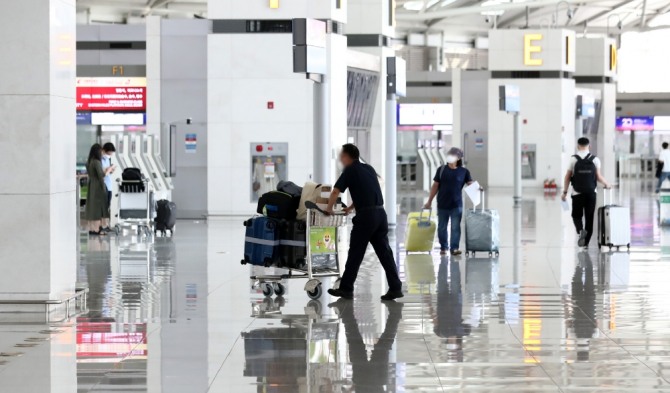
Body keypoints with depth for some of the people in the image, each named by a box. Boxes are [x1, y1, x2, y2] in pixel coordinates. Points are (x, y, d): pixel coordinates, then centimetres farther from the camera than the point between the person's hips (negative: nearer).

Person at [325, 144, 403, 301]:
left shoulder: (351, 170, -1)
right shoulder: (369, 169, 20)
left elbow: (335, 192, -5)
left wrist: (329, 208, 11)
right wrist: (350, 208, 37)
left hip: (366, 216, -6)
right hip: (380, 213, 6)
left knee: (355, 253, 2)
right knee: (384, 251, 6)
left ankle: (346, 288, 8)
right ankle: (395, 288, 2)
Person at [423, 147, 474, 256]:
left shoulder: (464, 172, 1)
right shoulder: (441, 170, 3)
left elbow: (470, 184, -2)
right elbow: (435, 186, 6)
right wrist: (429, 201, 5)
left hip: (456, 205, -1)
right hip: (442, 205, 1)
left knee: (455, 227, -2)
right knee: (442, 227, 8)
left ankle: (454, 248, 2)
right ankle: (444, 247, 20)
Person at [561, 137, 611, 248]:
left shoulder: (573, 159, -2)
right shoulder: (595, 159, 0)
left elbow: (567, 177, -2)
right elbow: (599, 176, -1)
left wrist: (565, 192, 5)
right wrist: (606, 184, 19)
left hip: (577, 193, -1)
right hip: (591, 193, 1)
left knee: (577, 215, 10)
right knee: (589, 217, 9)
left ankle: (581, 230, -20)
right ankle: (586, 241, 10)